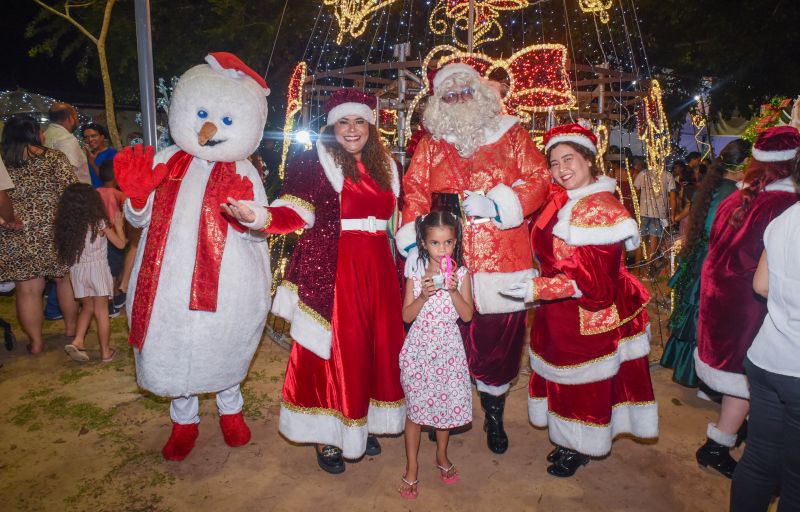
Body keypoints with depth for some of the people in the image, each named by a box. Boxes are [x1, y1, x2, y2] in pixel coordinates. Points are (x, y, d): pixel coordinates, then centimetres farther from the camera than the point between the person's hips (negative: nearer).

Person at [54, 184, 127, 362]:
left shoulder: (67, 225, -1)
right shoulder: (100, 223, -11)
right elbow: (120, 243, -4)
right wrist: (118, 224, 11)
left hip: (77, 270, 4)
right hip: (97, 269, -4)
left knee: (87, 306, 22)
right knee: (101, 311, 4)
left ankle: (78, 341, 7)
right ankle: (105, 351, 12)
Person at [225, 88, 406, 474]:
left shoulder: (384, 166, 15)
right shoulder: (315, 162, -2)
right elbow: (295, 214, -12)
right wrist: (259, 216, -29)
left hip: (376, 271, 6)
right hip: (330, 270, -6)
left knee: (374, 346, 11)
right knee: (332, 349, -1)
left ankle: (361, 424, 30)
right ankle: (326, 436, 17)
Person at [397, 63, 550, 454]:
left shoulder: (511, 135, 9)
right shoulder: (431, 142, 13)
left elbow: (538, 179, 2)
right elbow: (414, 190, 6)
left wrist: (495, 204, -13)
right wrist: (413, 240, -9)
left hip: (503, 256, 0)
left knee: (500, 334, 3)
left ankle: (494, 414, 25)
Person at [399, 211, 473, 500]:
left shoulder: (461, 273, -4)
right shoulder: (416, 274, -6)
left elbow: (467, 315, -7)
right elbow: (407, 316, -6)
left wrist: (453, 290, -21)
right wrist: (423, 295, -22)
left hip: (448, 347, 1)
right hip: (419, 347, -1)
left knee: (446, 402, 13)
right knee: (415, 406, 6)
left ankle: (441, 456, 39)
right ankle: (412, 468, 24)